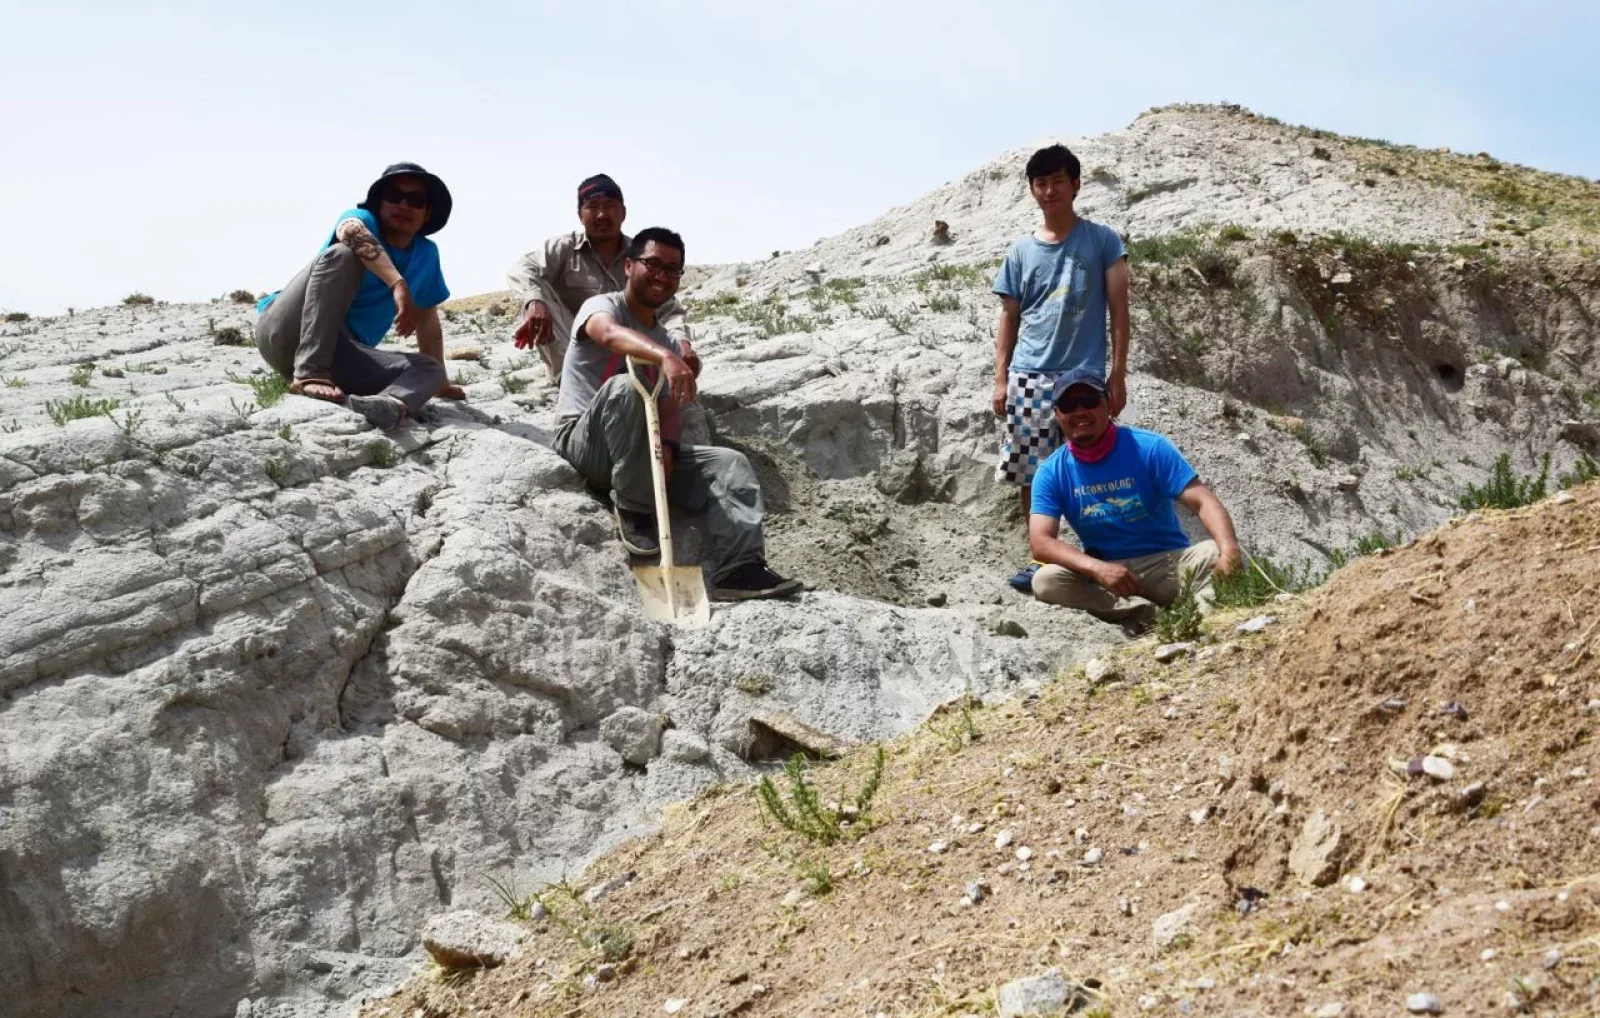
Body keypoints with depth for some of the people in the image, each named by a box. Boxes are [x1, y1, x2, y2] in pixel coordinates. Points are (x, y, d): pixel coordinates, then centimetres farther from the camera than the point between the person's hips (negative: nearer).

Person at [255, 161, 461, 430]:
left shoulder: (426, 254, 12)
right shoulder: (364, 218, -5)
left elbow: (428, 322, 22)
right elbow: (351, 229, -32)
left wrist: (439, 381, 23)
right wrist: (399, 284, -45)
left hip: (339, 353, 5)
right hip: (283, 331, -5)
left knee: (428, 369, -16)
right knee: (342, 254, -26)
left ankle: (393, 402, -56)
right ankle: (308, 375, -38)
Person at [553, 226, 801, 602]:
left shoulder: (670, 342, 15)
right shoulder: (602, 305, -4)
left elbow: (668, 411, 4)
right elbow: (611, 334, -31)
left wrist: (666, 446, -20)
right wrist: (666, 357, -51)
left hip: (643, 455, 6)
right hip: (585, 442, -6)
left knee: (730, 464, -9)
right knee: (624, 387, -35)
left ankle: (737, 568, -24)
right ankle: (634, 509, -23)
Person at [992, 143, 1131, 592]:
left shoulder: (1102, 240, 5)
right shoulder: (1020, 251, 12)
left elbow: (1118, 310, 2)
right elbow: (1009, 319, 13)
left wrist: (1118, 373, -4)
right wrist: (1000, 378, 5)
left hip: (1084, 375, -2)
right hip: (1028, 378, 3)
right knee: (1030, 473, 2)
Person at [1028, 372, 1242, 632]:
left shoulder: (1149, 448, -7)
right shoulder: (1051, 473, -3)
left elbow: (1203, 501, -14)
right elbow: (1040, 542, -14)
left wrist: (1229, 550, -36)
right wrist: (1097, 568, -33)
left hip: (1167, 563, 0)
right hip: (1102, 572, 1)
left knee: (1216, 554, -28)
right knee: (1045, 581, -28)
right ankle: (1146, 614, -31)